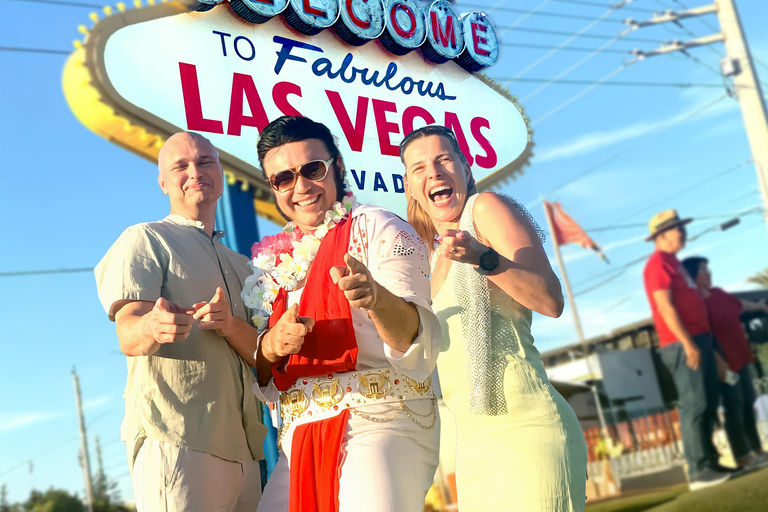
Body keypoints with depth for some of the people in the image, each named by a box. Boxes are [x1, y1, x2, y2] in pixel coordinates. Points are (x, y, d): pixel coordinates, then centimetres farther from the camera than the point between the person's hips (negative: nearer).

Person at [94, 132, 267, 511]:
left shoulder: (240, 265, 22)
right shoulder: (144, 239, 4)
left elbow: (264, 355, 10)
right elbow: (128, 338, -10)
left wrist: (230, 325, -13)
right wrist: (153, 326, -34)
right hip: (175, 441, -6)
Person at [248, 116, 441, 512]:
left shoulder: (376, 229, -3)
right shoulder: (277, 260, 14)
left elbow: (419, 346, -15)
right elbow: (263, 380, 17)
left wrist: (377, 299, -35)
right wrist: (272, 345, -6)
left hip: (380, 425, -5)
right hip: (299, 442, 6)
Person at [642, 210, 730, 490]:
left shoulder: (672, 262, 21)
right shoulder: (658, 263, -9)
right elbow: (665, 306, -18)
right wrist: (687, 343, -22)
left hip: (698, 339, 10)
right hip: (683, 344, -10)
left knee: (709, 403, 11)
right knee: (694, 405, -11)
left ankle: (709, 461, 17)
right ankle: (698, 471, -9)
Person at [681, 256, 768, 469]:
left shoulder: (718, 293, 8)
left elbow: (740, 304, 29)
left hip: (741, 357, 9)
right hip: (724, 362, -8)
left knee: (748, 404, 14)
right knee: (735, 408, -3)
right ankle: (743, 457, 6)